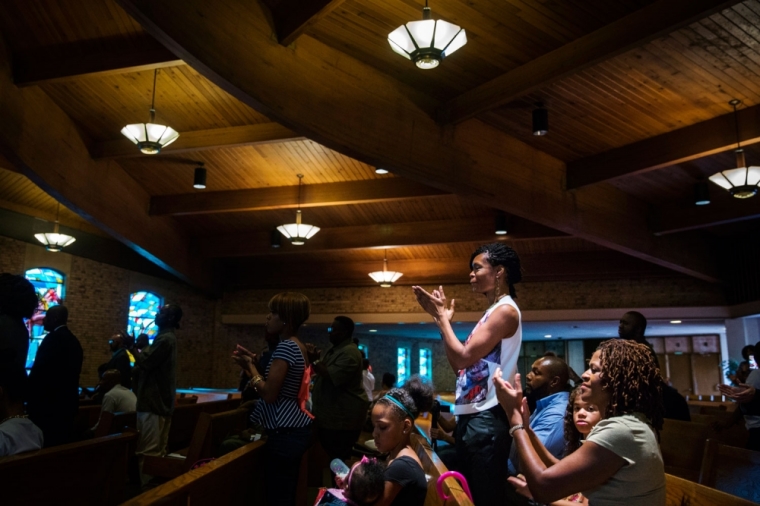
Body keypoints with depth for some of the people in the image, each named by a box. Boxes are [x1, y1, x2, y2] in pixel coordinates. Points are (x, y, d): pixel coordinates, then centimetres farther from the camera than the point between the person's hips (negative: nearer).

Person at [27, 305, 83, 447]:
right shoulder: (73, 340, 13)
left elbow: (38, 372, -16)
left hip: (48, 402, -8)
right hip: (67, 402, 8)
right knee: (61, 444, 11)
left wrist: (29, 397, -2)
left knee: (46, 445, -3)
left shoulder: (53, 338, -13)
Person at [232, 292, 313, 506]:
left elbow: (269, 394, -21)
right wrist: (254, 364, 11)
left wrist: (250, 366, -7)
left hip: (285, 433, -10)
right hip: (295, 428, 10)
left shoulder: (286, 346, -18)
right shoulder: (298, 346, 12)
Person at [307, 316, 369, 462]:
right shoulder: (334, 348, 12)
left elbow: (333, 377, -28)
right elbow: (324, 371, 16)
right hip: (332, 413, 10)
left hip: (344, 416, -10)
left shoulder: (349, 353, -21)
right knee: (332, 455, 17)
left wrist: (315, 361, -20)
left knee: (339, 459, -1)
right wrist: (315, 358, -2)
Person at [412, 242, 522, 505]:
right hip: (471, 417, 10)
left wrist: (442, 317, -9)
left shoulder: (506, 310, -13)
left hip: (486, 420, -10)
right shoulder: (492, 312, 16)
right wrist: (442, 318, 10)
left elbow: (464, 357, -20)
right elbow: (459, 363, 15)